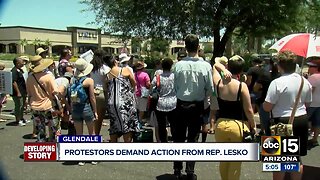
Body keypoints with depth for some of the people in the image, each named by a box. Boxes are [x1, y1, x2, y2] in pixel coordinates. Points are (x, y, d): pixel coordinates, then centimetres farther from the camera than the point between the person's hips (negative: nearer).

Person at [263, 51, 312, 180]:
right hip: (302, 120, 6)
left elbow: (267, 107, -18)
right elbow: (307, 103, 14)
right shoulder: (305, 82, 2)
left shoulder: (277, 83, -18)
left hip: (283, 122, -6)